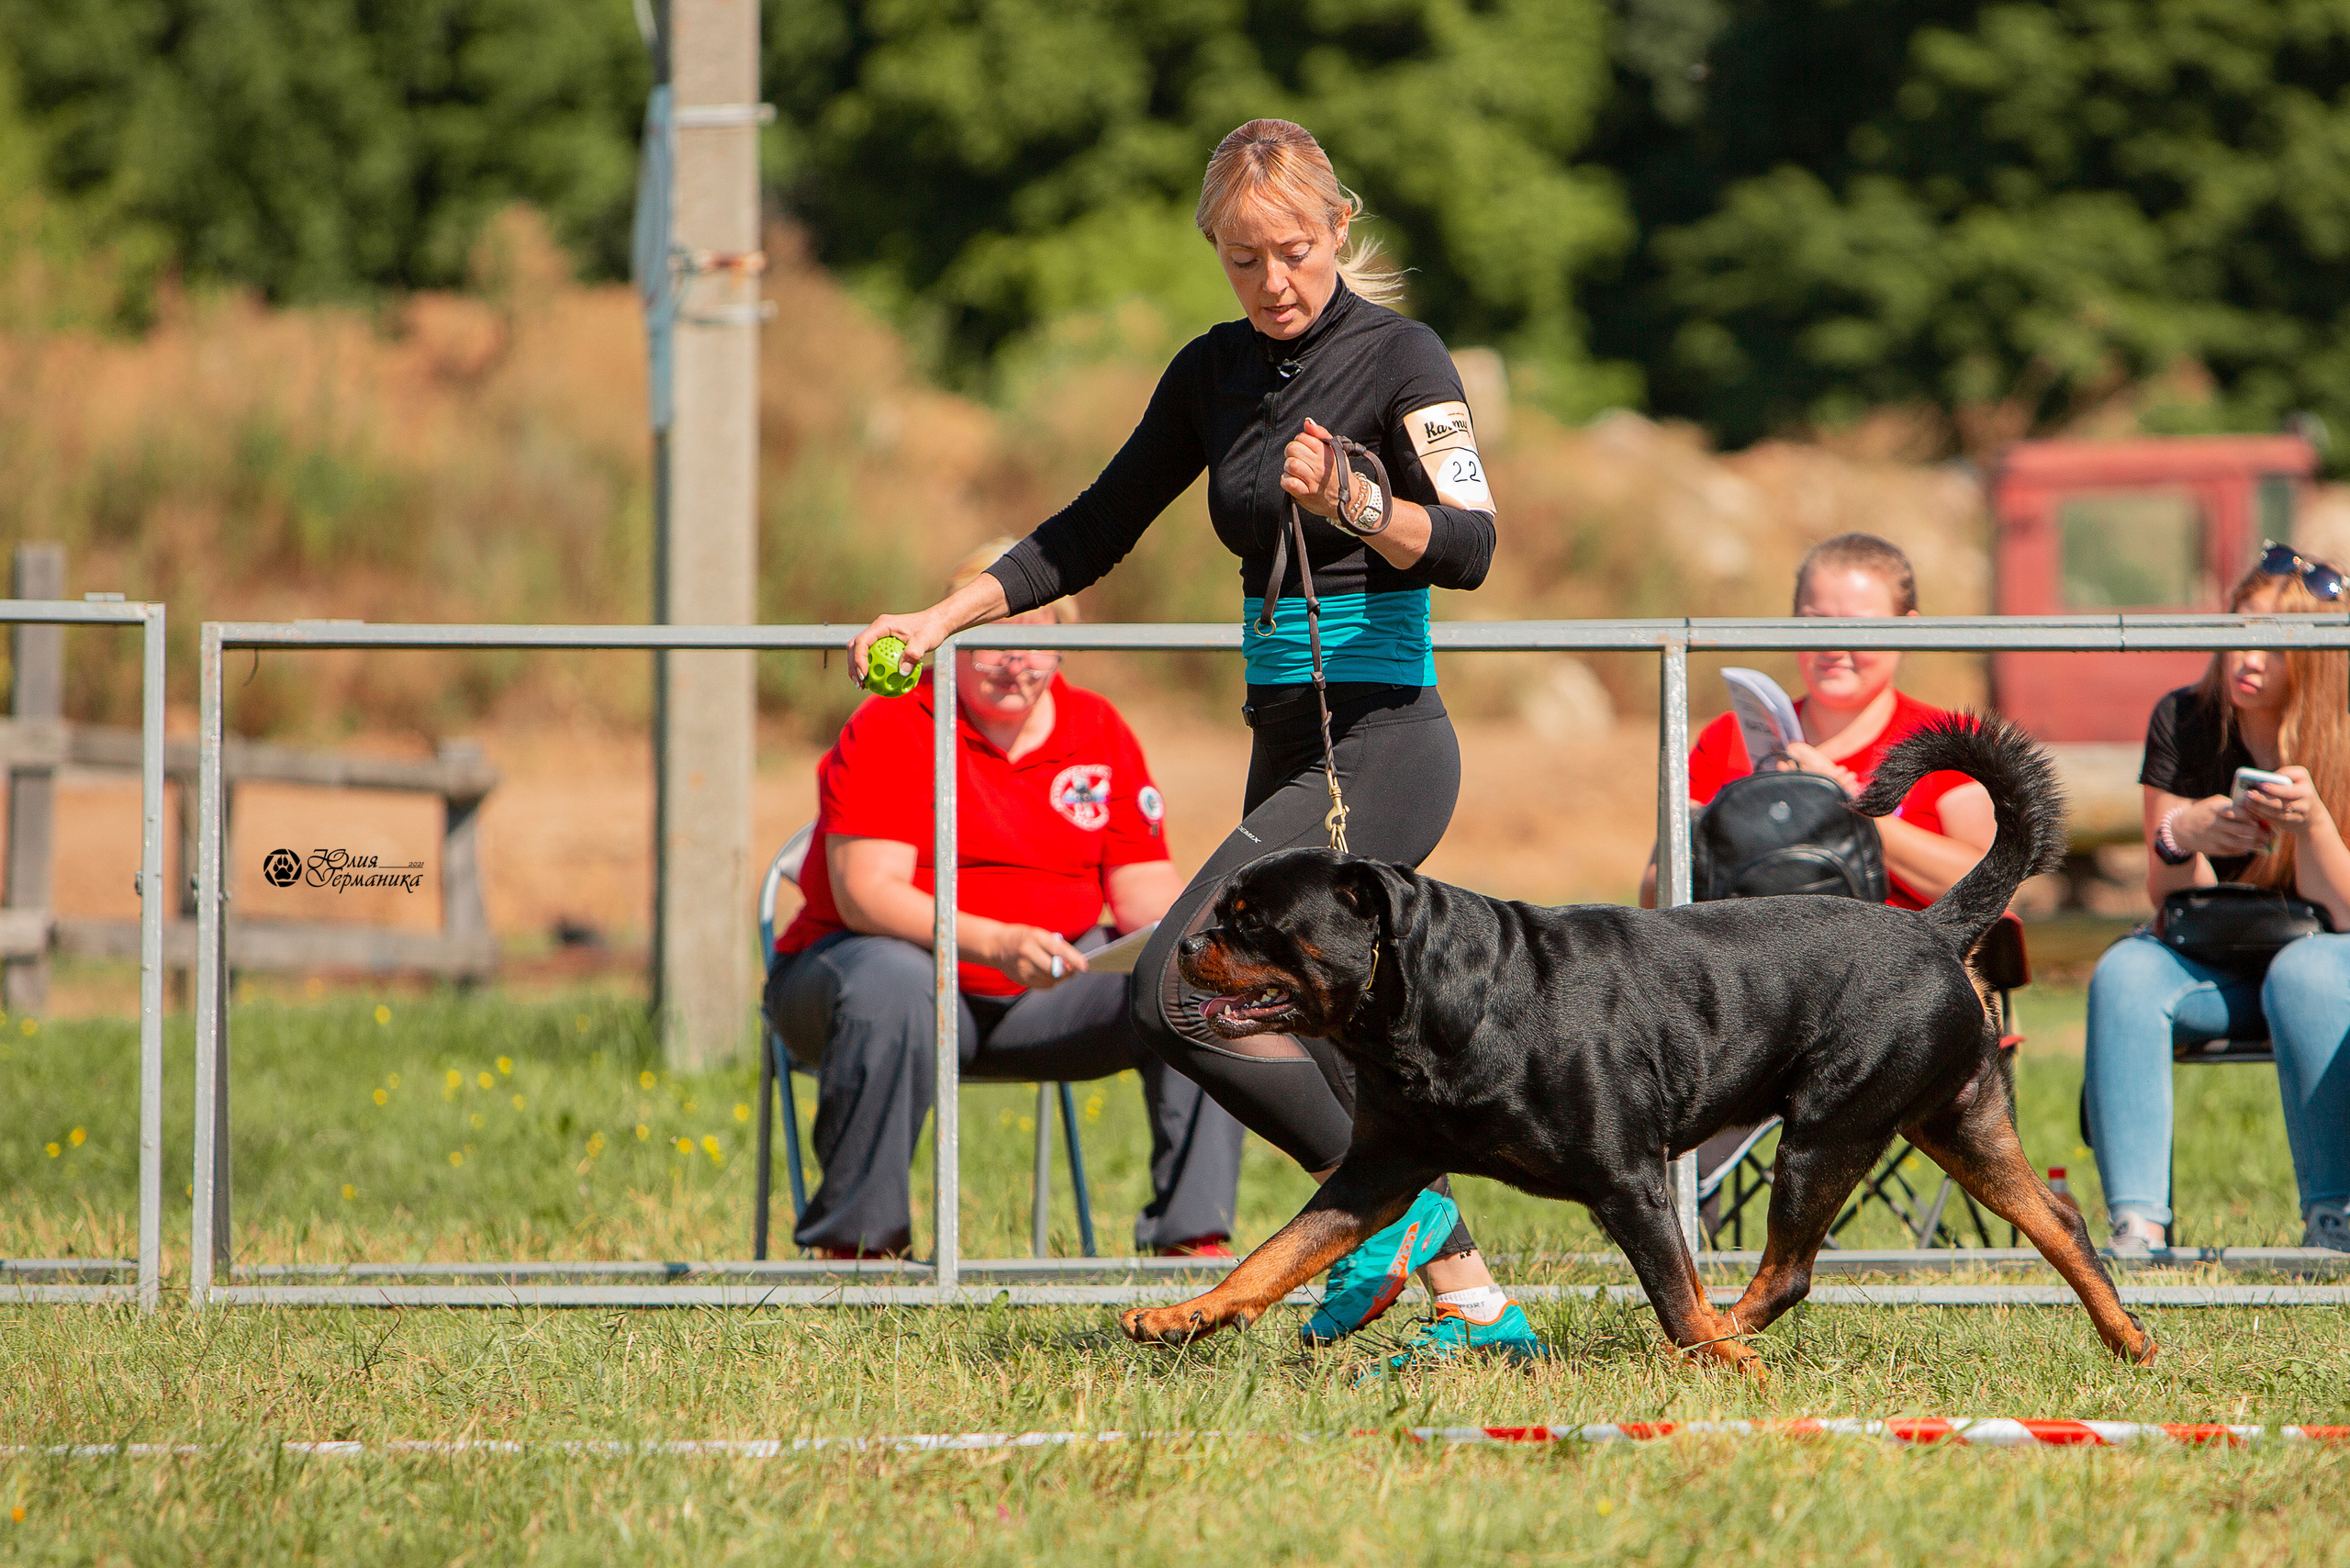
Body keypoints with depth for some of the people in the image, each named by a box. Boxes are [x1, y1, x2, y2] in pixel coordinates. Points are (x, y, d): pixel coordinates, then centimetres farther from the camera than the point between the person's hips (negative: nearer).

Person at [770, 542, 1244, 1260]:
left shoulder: (1099, 734, 6)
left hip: (1040, 997, 5)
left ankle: (1194, 1240, -15)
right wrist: (993, 943, -37)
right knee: (892, 983, -40)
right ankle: (853, 1247, -31)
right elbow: (866, 892, -22)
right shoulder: (890, 729, -11)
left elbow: (1143, 888, 5)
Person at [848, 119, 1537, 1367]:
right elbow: (1097, 529, 19)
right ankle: (1475, 1304, 11)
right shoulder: (1217, 371, 11)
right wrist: (941, 619, 12)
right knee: (1322, 1036, 6)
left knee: (1177, 995, -18)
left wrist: (1351, 503, -38)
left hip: (1379, 746, -8)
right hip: (1289, 747, 8)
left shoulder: (1397, 358, -9)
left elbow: (1468, 547, -20)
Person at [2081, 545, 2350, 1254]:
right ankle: (2137, 1220, -40)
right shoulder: (2184, 722, -3)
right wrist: (2181, 838, -28)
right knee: (2124, 974, -30)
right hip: (2213, 965, 2)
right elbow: (2169, 898, -5)